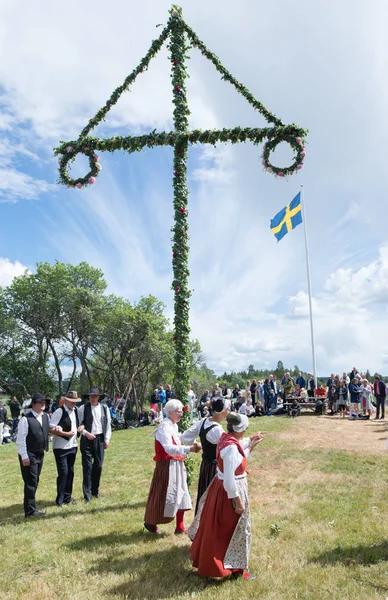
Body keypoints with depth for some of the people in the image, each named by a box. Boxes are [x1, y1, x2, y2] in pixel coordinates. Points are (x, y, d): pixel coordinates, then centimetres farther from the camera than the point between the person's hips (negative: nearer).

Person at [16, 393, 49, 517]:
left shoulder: (45, 417, 5)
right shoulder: (26, 419, -16)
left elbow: (48, 430, 20)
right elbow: (20, 439, -16)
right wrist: (24, 456, -18)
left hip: (40, 454, 7)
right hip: (29, 455, -7)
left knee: (35, 482, 16)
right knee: (31, 482, -3)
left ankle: (31, 505, 29)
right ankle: (30, 510, 7)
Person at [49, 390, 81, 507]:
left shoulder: (75, 411, 6)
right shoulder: (59, 412, -16)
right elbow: (51, 429, -20)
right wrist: (66, 434, -21)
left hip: (72, 446, 7)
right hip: (61, 448, -7)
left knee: (70, 472, 13)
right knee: (63, 472, -5)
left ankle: (67, 497, 26)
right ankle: (60, 499, 10)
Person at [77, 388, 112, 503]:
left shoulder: (104, 408, 3)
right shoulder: (83, 408, -5)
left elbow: (108, 424, 7)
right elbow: (79, 425, -4)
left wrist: (107, 439, 4)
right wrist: (86, 433, -17)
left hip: (100, 439, 3)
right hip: (87, 439, -3)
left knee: (98, 466, 9)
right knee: (87, 467, -2)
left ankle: (95, 490, 27)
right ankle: (87, 494, 7)